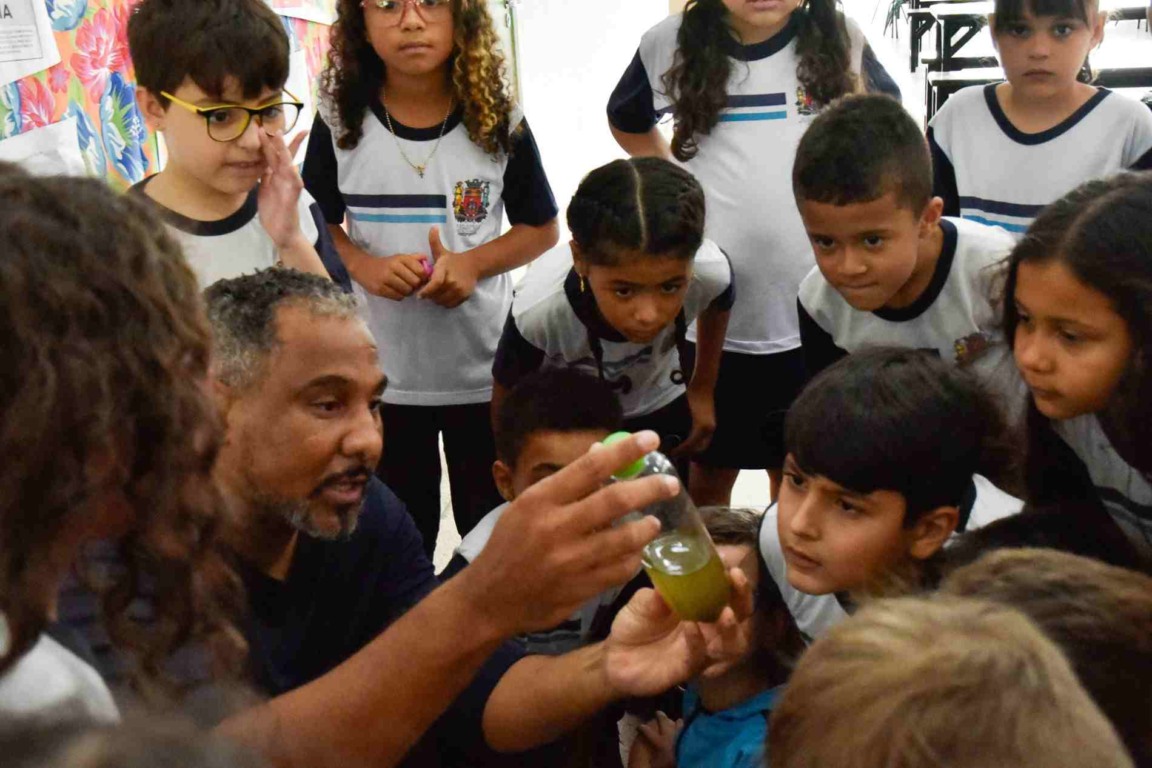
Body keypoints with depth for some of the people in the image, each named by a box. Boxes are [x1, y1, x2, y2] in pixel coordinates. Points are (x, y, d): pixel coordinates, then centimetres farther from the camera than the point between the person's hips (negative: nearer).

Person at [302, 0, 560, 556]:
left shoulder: (499, 121, -6)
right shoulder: (340, 122, -6)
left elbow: (542, 228, 2)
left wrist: (472, 263, -16)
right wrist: (363, 266, -17)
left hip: (485, 366, 0)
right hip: (381, 371, 1)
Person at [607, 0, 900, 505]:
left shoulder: (840, 43, -2)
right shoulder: (670, 44, -4)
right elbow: (626, 121, 17)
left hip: (816, 316, 1)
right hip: (707, 319, 0)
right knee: (709, 476, 14)